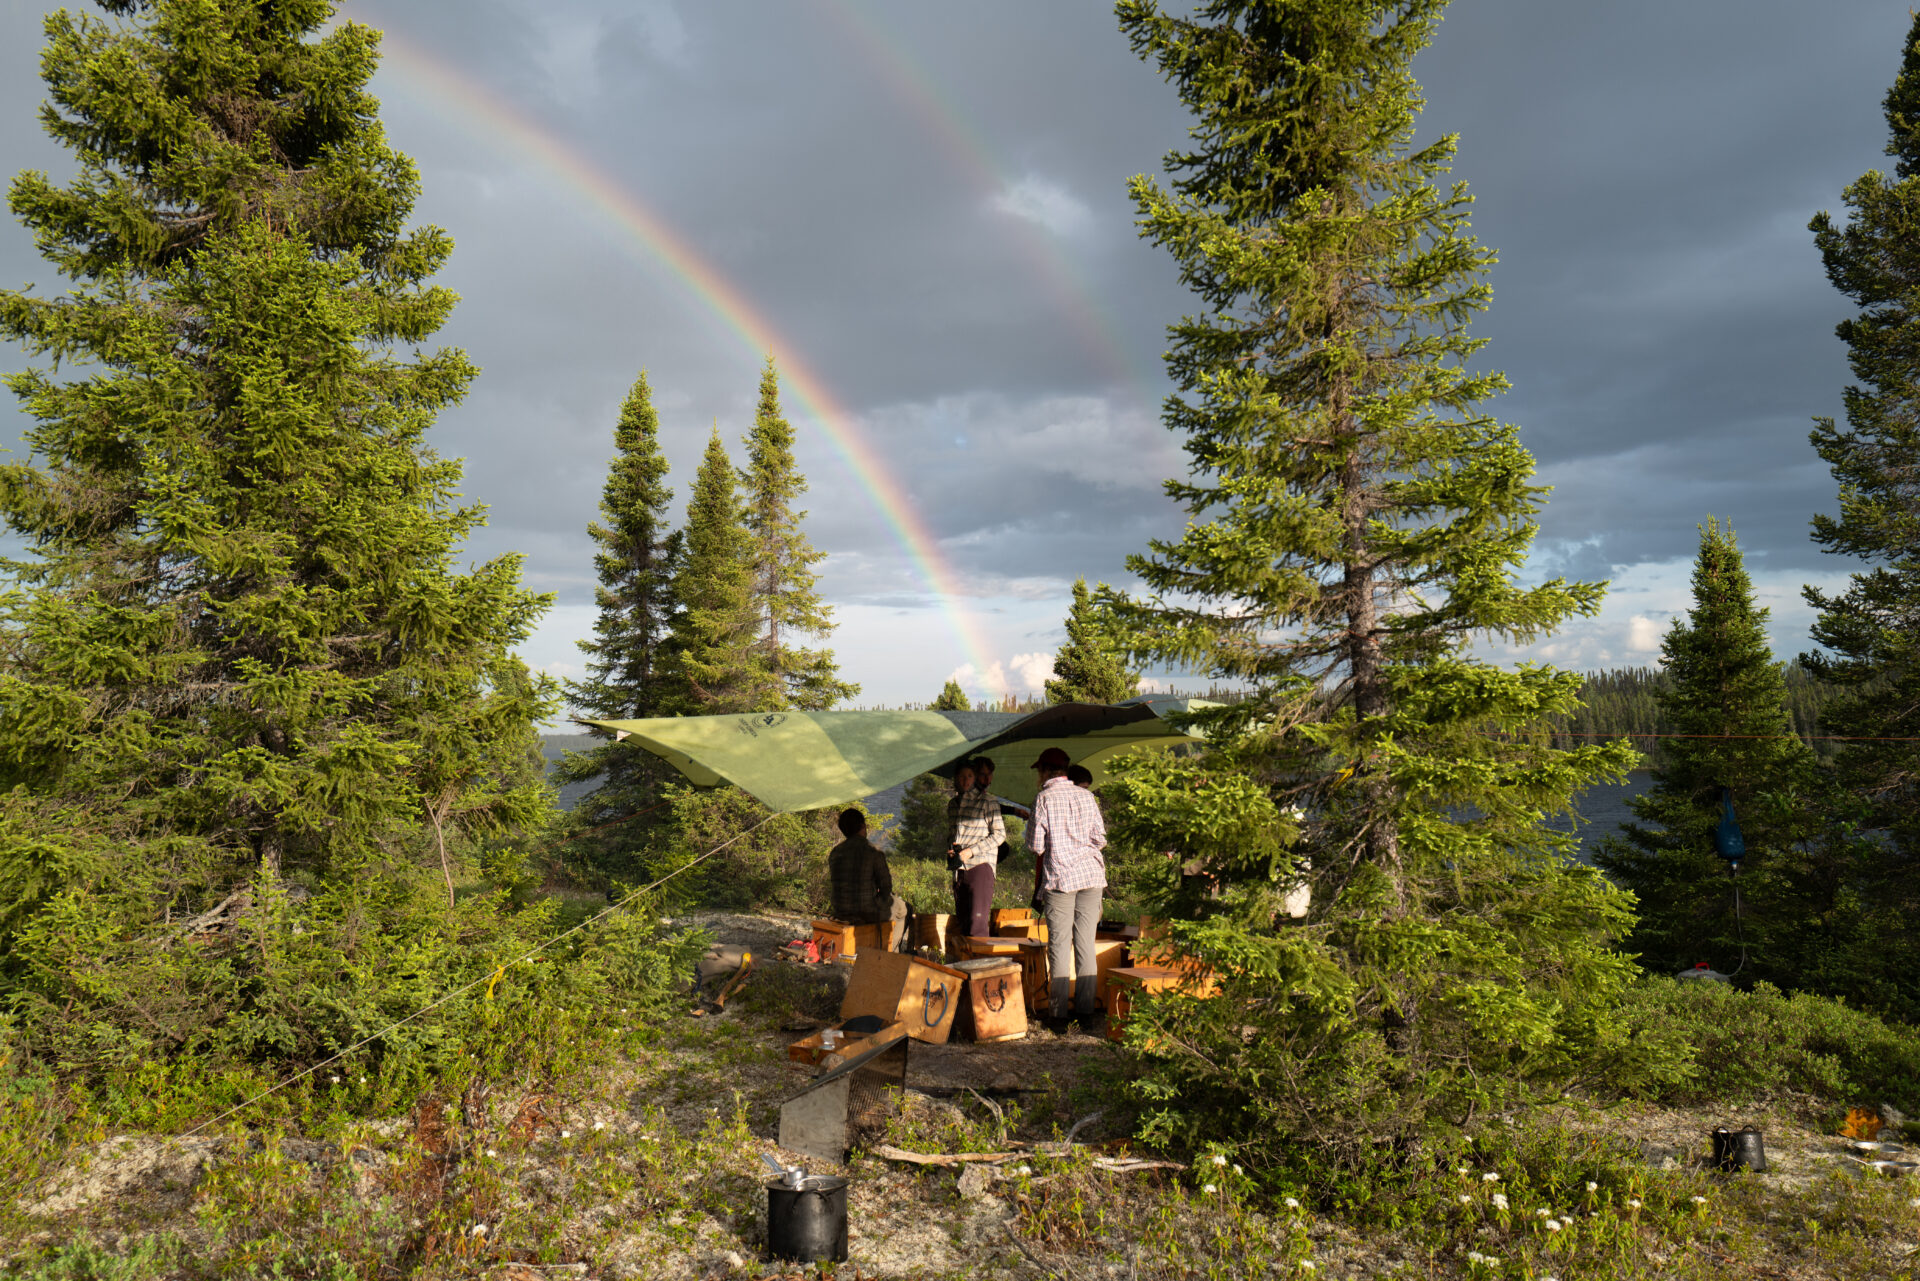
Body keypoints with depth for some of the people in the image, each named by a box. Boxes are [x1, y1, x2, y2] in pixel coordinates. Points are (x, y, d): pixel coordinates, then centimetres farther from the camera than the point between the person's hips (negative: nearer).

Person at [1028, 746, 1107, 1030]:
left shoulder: (1044, 798, -5)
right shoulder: (1086, 796, 7)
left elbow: (1036, 845, -5)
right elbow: (1100, 839, 6)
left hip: (1059, 878, -4)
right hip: (1091, 876, 4)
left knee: (1059, 946, 1)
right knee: (1086, 944, 8)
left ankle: (1059, 1015, 2)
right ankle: (1085, 1010, 11)